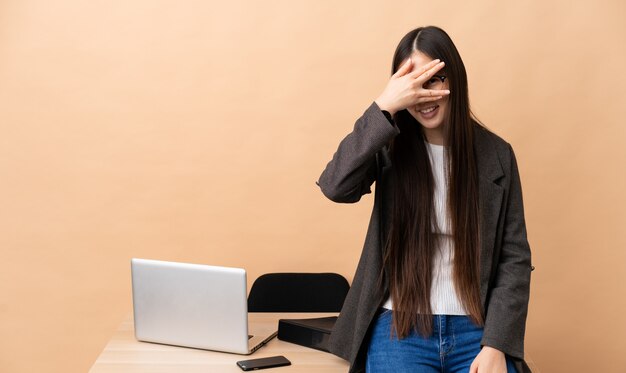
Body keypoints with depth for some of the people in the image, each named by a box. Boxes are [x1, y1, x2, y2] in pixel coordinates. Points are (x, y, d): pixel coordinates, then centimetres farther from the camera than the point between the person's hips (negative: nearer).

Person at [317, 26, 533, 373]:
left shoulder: (496, 154, 3)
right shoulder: (390, 149, 2)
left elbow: (515, 257, 3)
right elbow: (335, 186, -18)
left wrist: (496, 343, -8)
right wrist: (384, 107, -21)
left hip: (475, 330, 1)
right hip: (400, 327, -1)